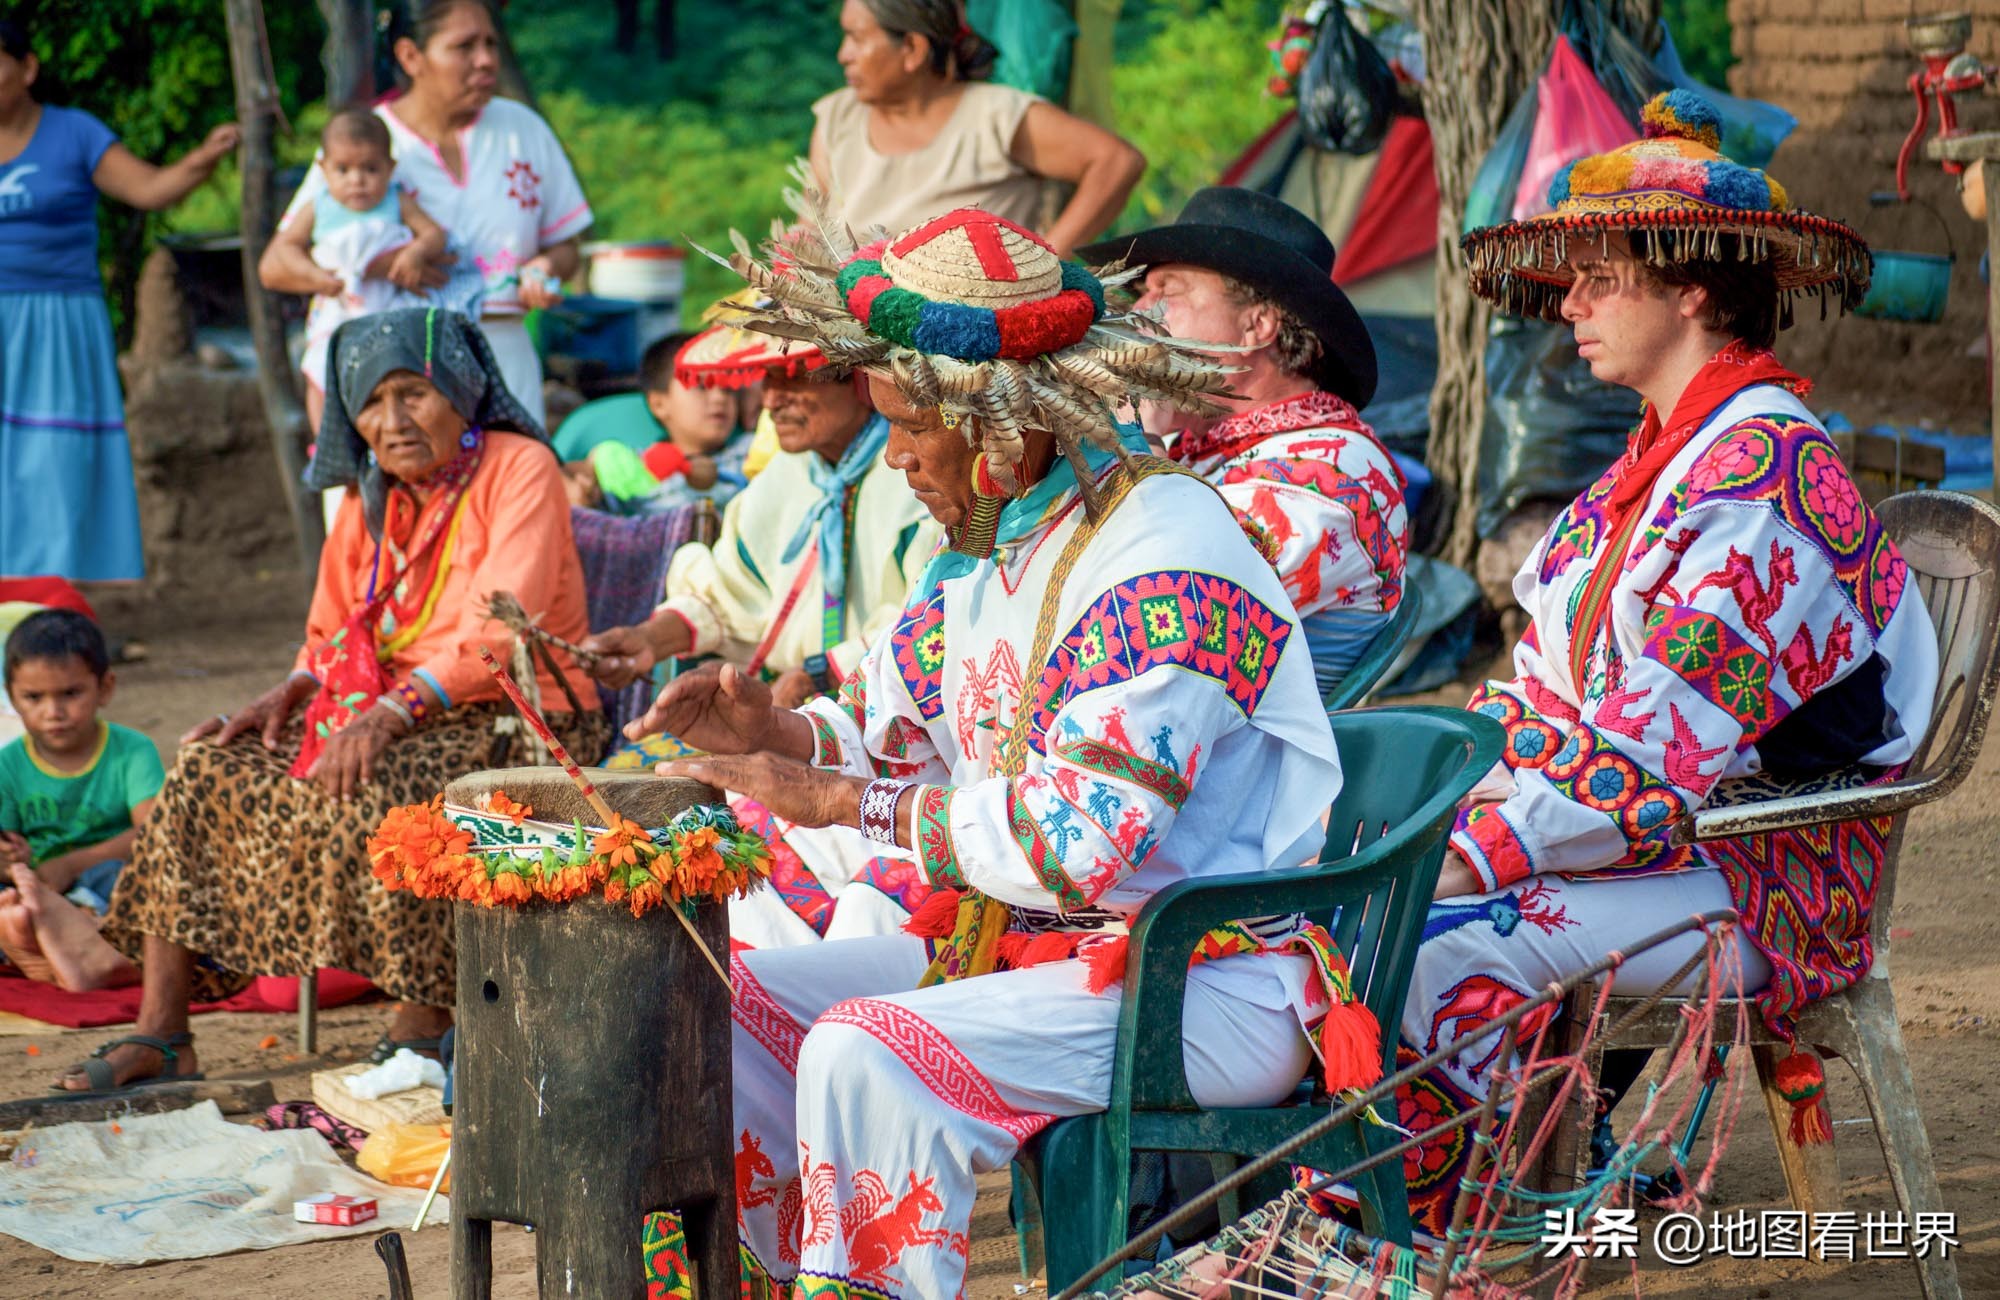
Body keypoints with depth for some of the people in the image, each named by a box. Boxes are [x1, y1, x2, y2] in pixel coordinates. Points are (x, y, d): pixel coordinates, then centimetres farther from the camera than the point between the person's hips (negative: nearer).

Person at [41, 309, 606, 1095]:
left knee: (372, 788, -36)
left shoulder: (520, 471, -8)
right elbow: (333, 639, 19)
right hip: (385, 703, 7)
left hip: (516, 715, -7)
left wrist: (394, 710, -31)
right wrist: (292, 692, -5)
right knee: (209, 768, -12)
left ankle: (423, 1031, -22)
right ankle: (160, 1034, -12)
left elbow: (502, 631, -20)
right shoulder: (372, 500, 14)